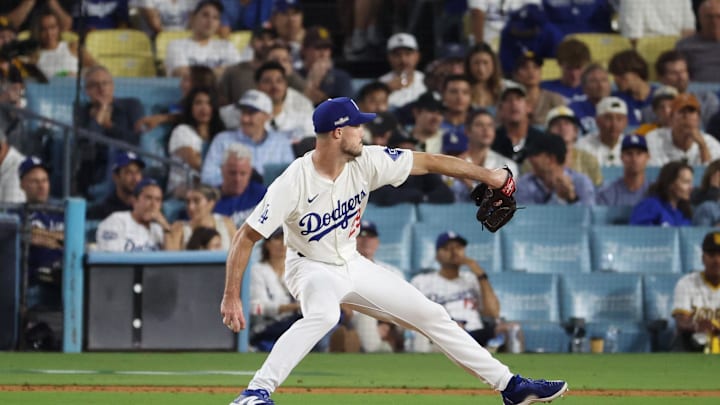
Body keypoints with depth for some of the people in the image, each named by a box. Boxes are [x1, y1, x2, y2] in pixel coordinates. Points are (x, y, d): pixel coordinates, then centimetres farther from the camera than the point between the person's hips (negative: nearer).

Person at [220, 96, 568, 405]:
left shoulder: (366, 162, -14)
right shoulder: (292, 184, -27)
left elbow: (427, 162, -6)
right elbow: (246, 238, -25)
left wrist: (487, 175, -6)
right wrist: (231, 297, -30)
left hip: (353, 266, 6)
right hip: (311, 268, -6)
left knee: (432, 316, 6)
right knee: (323, 315, -40)